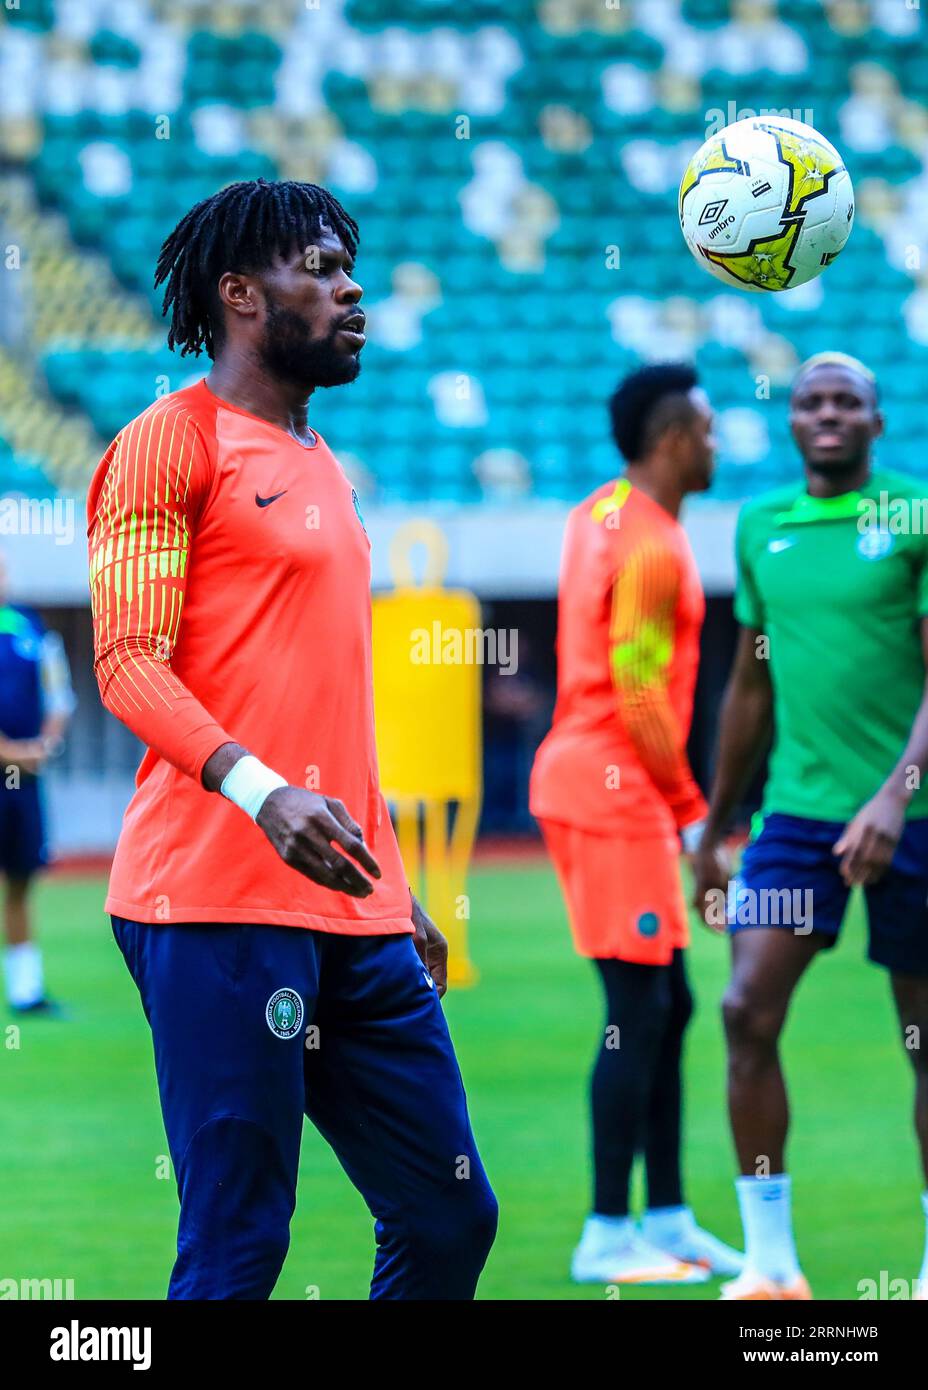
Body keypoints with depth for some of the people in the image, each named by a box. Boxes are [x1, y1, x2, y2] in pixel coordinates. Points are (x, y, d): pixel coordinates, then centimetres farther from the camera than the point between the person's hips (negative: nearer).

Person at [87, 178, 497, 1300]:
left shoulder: (321, 470, 23)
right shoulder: (172, 440, -2)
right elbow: (130, 663, -11)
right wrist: (262, 791, -26)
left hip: (353, 914, 9)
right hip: (220, 903, -8)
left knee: (449, 1219, 6)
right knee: (235, 1249, -9)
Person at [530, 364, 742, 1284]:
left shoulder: (599, 515, 13)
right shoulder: (651, 546, -16)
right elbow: (641, 696, -17)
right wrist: (694, 811, -10)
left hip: (582, 774, 10)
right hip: (615, 792, -10)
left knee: (666, 1005, 13)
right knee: (639, 1010, -8)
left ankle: (667, 1218, 17)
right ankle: (607, 1237, -6)